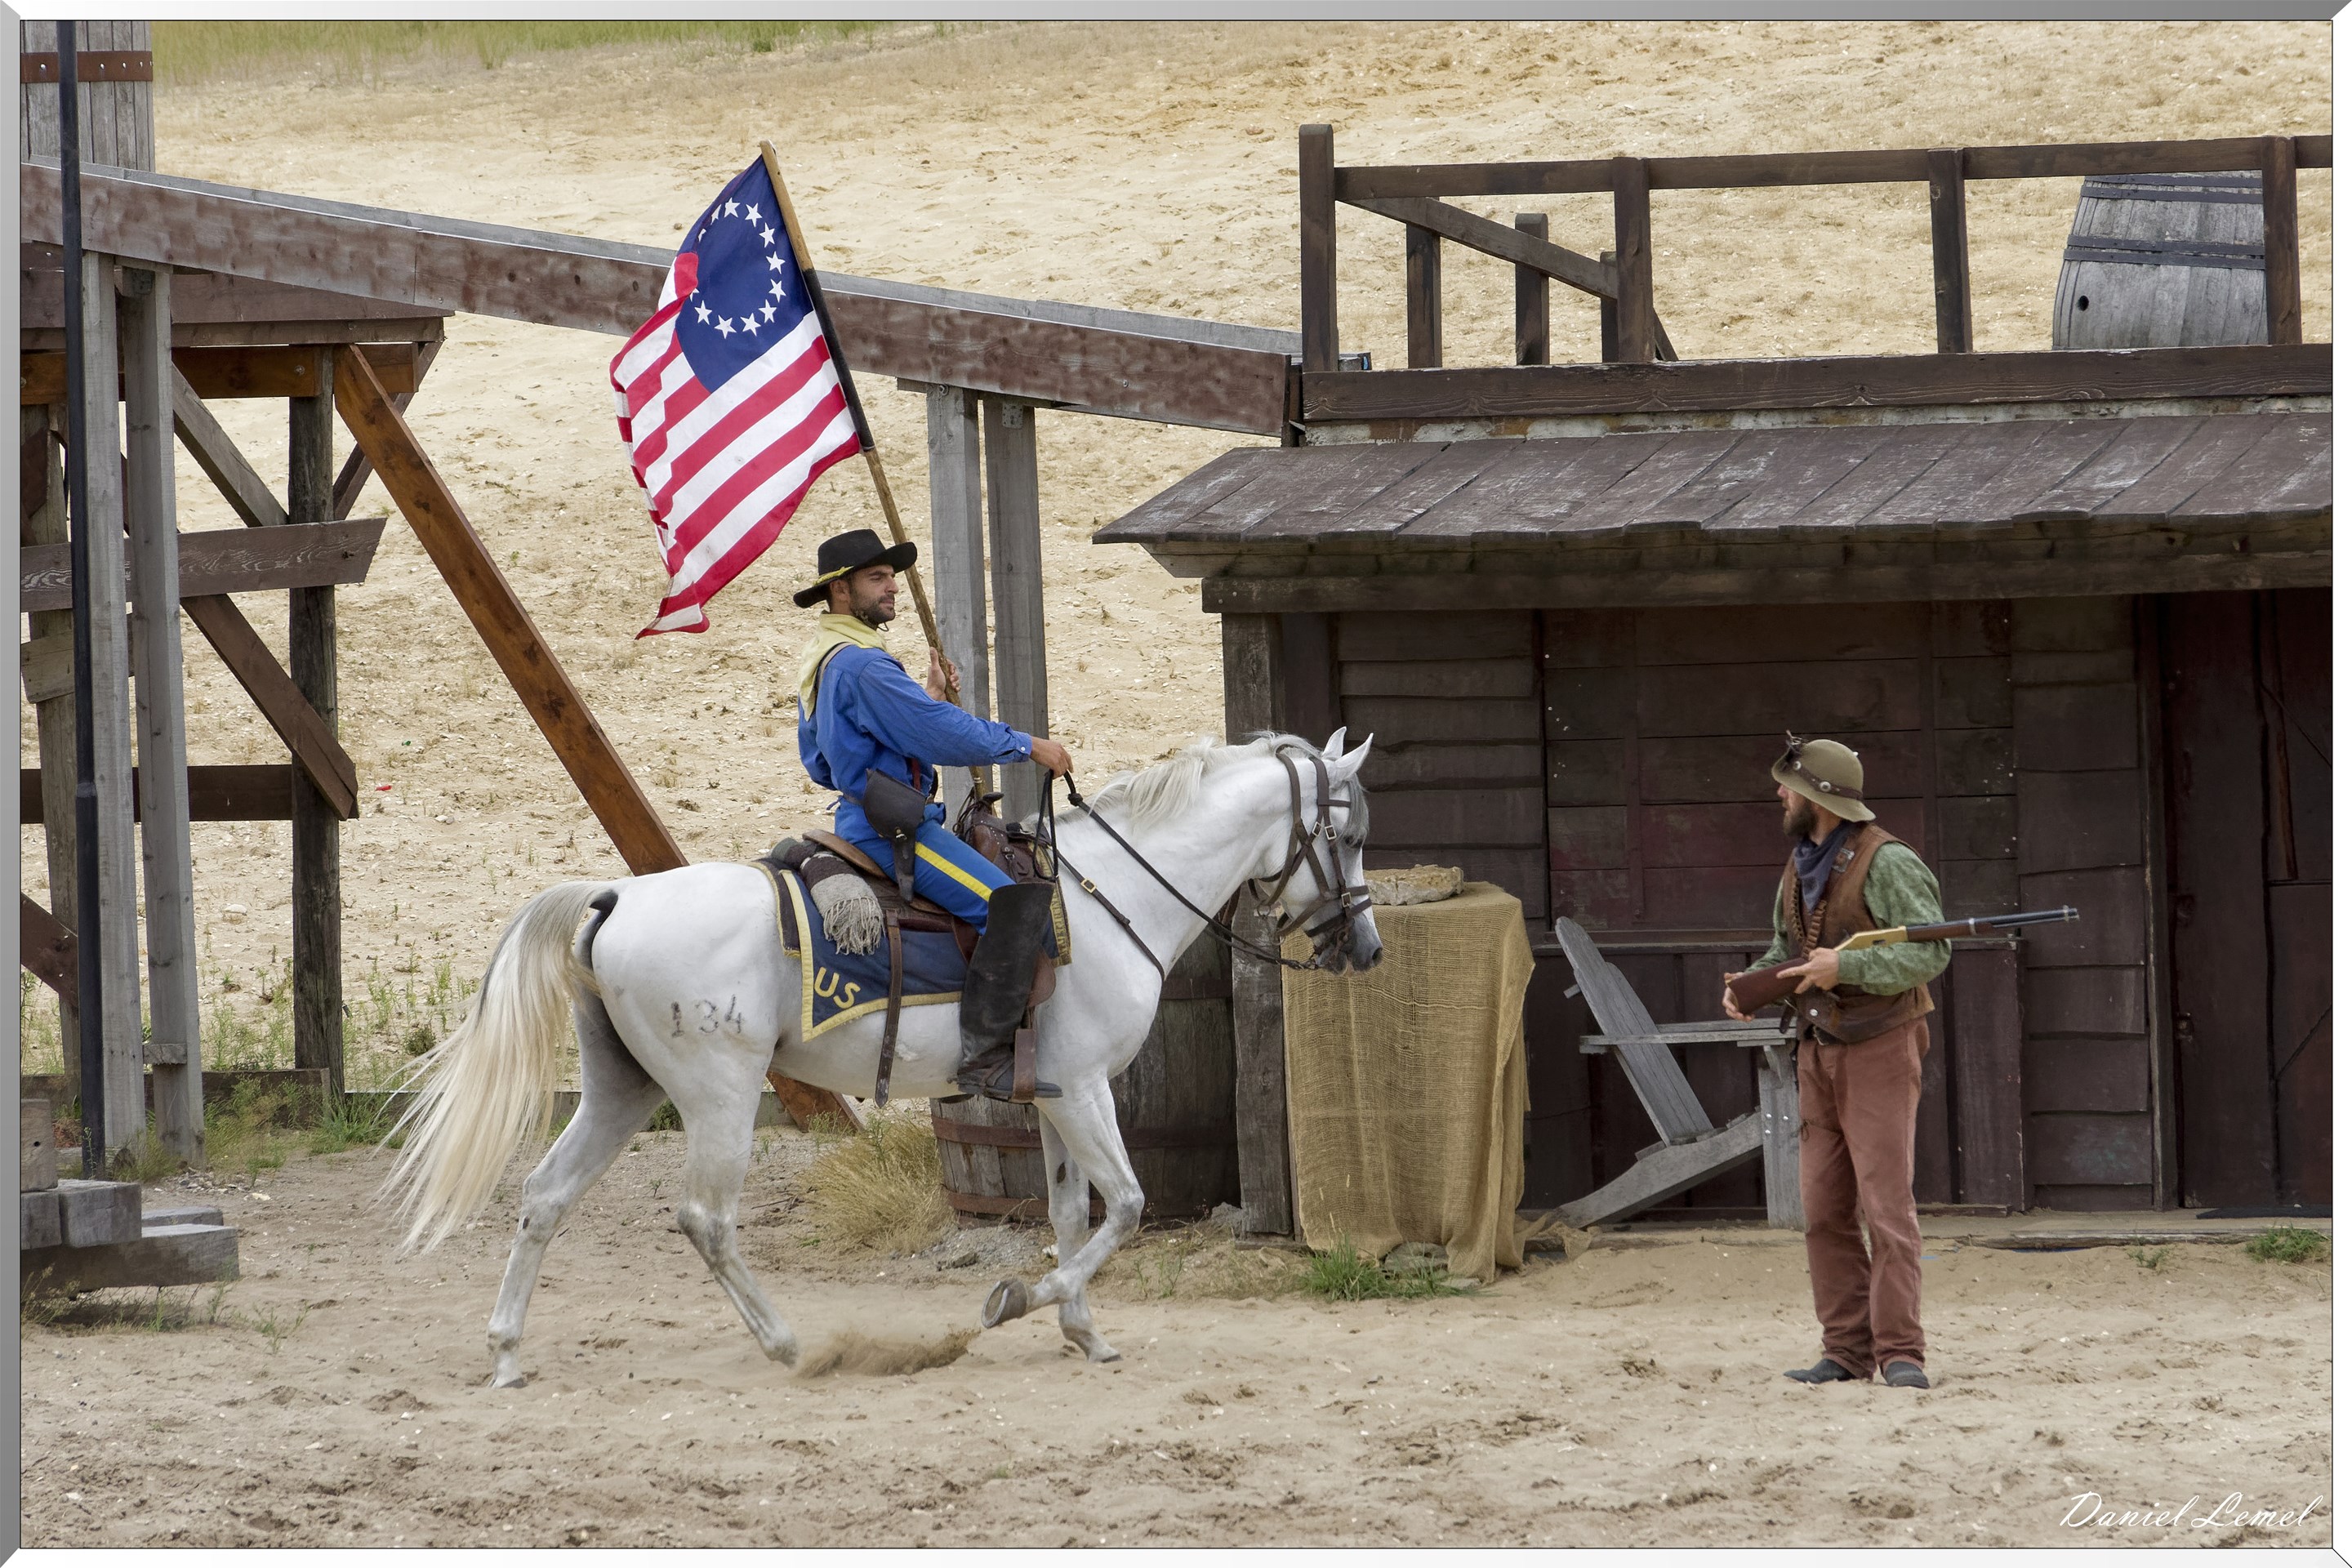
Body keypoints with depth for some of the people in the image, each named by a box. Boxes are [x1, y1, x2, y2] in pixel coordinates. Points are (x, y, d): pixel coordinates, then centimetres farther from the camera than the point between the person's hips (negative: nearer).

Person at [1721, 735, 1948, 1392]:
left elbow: (1930, 952, -20)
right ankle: (1847, 1349, 9)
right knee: (1824, 1209, 6)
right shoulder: (1800, 868, 13)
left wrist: (1844, 967, -24)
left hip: (1877, 1052, -8)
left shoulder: (1887, 864, -13)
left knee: (1886, 1203, -11)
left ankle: (1901, 1353, -12)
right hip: (1818, 1053, 8)